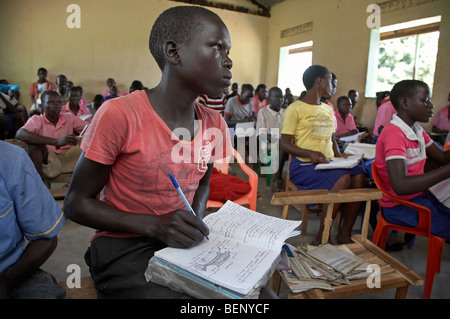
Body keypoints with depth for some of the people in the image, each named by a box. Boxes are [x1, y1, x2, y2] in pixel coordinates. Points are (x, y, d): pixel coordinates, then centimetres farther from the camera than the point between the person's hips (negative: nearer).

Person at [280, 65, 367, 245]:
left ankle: (345, 233, -11)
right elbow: (285, 144, -6)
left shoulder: (328, 110, 21)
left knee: (359, 175, -21)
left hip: (328, 163, 7)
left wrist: (338, 155, 6)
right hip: (304, 165, -7)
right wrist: (310, 154, -21)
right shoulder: (295, 109, -2)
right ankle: (322, 237, -19)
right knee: (343, 178, -30)